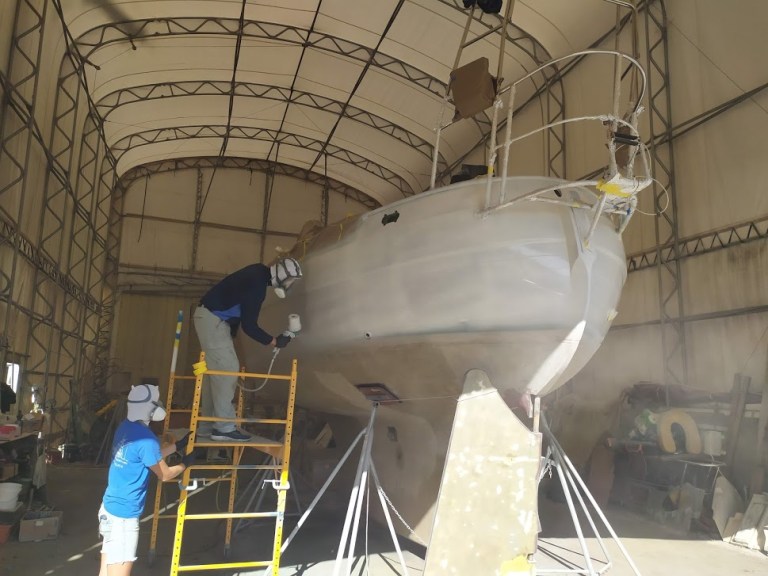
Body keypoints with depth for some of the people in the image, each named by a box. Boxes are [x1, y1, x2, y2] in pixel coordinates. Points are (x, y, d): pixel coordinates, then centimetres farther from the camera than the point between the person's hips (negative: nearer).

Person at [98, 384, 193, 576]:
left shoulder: (125, 427, 3)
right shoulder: (146, 438, -22)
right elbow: (165, 475, -8)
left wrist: (178, 445, 21)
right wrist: (185, 463, 9)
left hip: (110, 507, 9)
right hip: (124, 515, -9)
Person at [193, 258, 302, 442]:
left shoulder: (259, 273, 7)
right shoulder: (257, 284, -23)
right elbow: (249, 326, -21)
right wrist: (274, 341, -12)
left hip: (211, 317, 10)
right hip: (213, 319, -10)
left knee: (216, 371, 9)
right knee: (227, 369, -12)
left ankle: (207, 426, 13)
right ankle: (224, 428, -11)